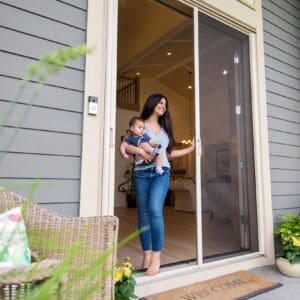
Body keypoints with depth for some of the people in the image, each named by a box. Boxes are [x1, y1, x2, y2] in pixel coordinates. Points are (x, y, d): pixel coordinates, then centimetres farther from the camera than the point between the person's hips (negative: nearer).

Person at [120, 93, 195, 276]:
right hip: (141, 173, -1)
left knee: (155, 210, -17)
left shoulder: (164, 128, 21)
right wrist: (139, 150, -18)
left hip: (161, 172, 1)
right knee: (143, 214, 2)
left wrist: (190, 149, 20)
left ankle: (156, 256, -8)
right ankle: (147, 255, 13)